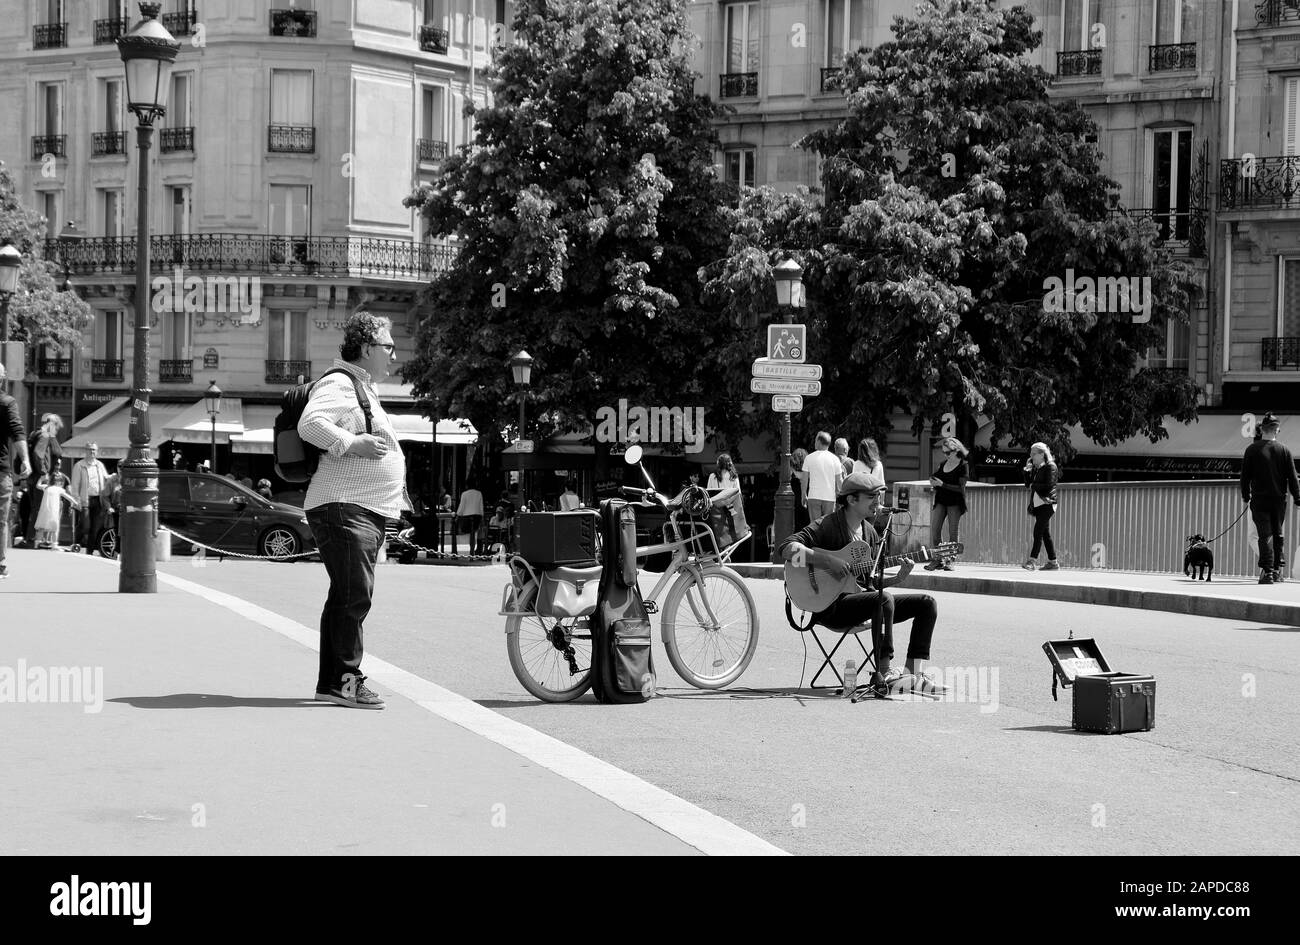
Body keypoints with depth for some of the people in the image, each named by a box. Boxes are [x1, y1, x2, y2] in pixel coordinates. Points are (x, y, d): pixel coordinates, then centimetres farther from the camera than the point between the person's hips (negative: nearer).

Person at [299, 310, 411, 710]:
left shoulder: (365, 390, 24)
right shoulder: (339, 385, -8)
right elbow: (310, 424, -23)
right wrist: (352, 443, -27)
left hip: (366, 512, 11)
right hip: (343, 508, -11)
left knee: (347, 598, 11)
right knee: (354, 595, -14)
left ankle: (330, 683, 14)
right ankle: (345, 681, -13)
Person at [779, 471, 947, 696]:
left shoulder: (870, 534, 15)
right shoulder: (828, 525, -10)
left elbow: (870, 582, 16)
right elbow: (786, 548, -23)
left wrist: (897, 579, -3)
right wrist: (827, 561, -28)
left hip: (861, 598, 8)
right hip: (830, 605, -8)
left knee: (927, 603, -2)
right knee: (884, 599, -35)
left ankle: (914, 672, -9)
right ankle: (885, 676, -31)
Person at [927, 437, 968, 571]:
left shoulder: (962, 466, -7)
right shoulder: (942, 464, 12)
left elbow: (961, 488, -14)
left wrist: (942, 484, -20)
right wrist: (934, 482, 0)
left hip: (955, 502, -5)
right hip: (941, 500, 6)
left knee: (953, 533, -2)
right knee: (935, 530, -5)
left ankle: (949, 561, 4)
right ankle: (937, 560, -2)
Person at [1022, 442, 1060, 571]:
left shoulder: (1050, 467, -7)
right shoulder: (1035, 468, 16)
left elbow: (1049, 486, -15)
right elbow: (1028, 484, 14)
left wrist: (1034, 485, -8)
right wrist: (1027, 471, 1)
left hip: (1046, 504, -8)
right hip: (1037, 504, 8)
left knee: (1038, 532, -15)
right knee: (1045, 534, 9)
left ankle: (1032, 560, -19)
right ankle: (1053, 562, 12)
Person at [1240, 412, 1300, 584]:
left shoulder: (1252, 450, -5)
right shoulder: (1284, 450, -1)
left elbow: (1245, 475, 0)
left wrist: (1245, 495, 14)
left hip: (1259, 499, -2)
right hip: (1279, 499, 2)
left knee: (1265, 535, -3)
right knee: (1278, 534, 16)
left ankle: (1268, 571, -11)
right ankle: (1278, 569, 15)